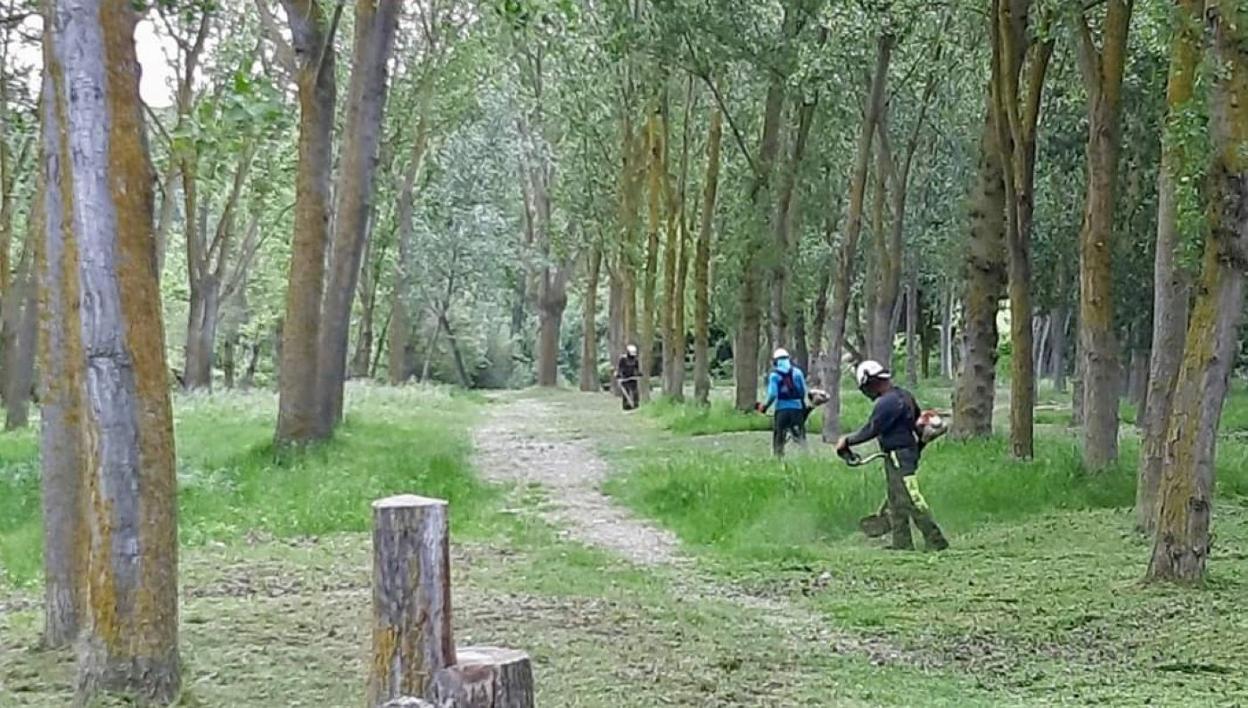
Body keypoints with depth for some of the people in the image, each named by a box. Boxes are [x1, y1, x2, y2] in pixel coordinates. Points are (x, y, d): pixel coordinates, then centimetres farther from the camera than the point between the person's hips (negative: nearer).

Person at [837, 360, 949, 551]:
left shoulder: (887, 402, -19)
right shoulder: (903, 395, 12)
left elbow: (870, 430, -17)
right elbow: (919, 422, 23)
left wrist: (847, 441, -4)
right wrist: (918, 447, 34)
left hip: (899, 457, -11)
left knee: (912, 500, -11)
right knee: (896, 502, 13)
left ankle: (936, 541, -10)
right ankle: (902, 543, 16)